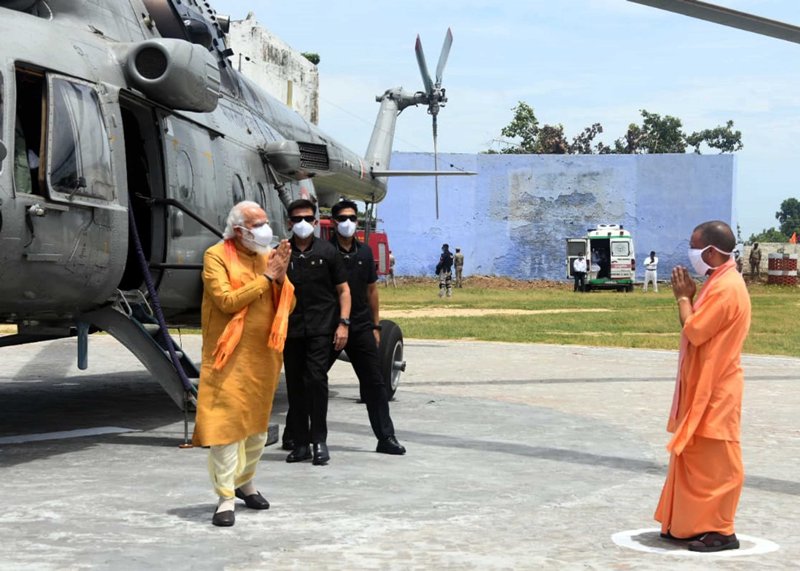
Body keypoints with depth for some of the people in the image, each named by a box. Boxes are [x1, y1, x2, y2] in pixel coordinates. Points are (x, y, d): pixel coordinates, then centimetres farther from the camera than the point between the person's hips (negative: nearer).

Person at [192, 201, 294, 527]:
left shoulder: (269, 256, 11)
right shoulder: (217, 256, -6)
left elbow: (288, 306, 9)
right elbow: (226, 300, -19)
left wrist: (281, 277, -9)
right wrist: (265, 278, -14)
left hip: (263, 355, 6)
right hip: (229, 357, -6)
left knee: (257, 423, 16)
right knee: (225, 424, -8)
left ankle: (245, 483, 34)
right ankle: (226, 497, -3)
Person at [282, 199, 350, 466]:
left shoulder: (326, 251, 4)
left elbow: (343, 289, 7)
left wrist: (343, 323, -3)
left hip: (321, 327, -2)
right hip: (291, 328, 2)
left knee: (316, 379, -11)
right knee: (295, 384, 5)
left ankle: (319, 441, -4)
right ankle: (300, 442, 14)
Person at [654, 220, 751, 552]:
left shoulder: (726, 288, -20)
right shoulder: (720, 282, 13)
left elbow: (693, 331, -21)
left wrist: (683, 297, -8)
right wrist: (688, 296, 5)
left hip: (714, 391, -10)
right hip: (703, 388, 10)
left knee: (715, 463, -4)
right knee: (695, 459, 14)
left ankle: (721, 531, 3)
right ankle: (689, 524, 22)